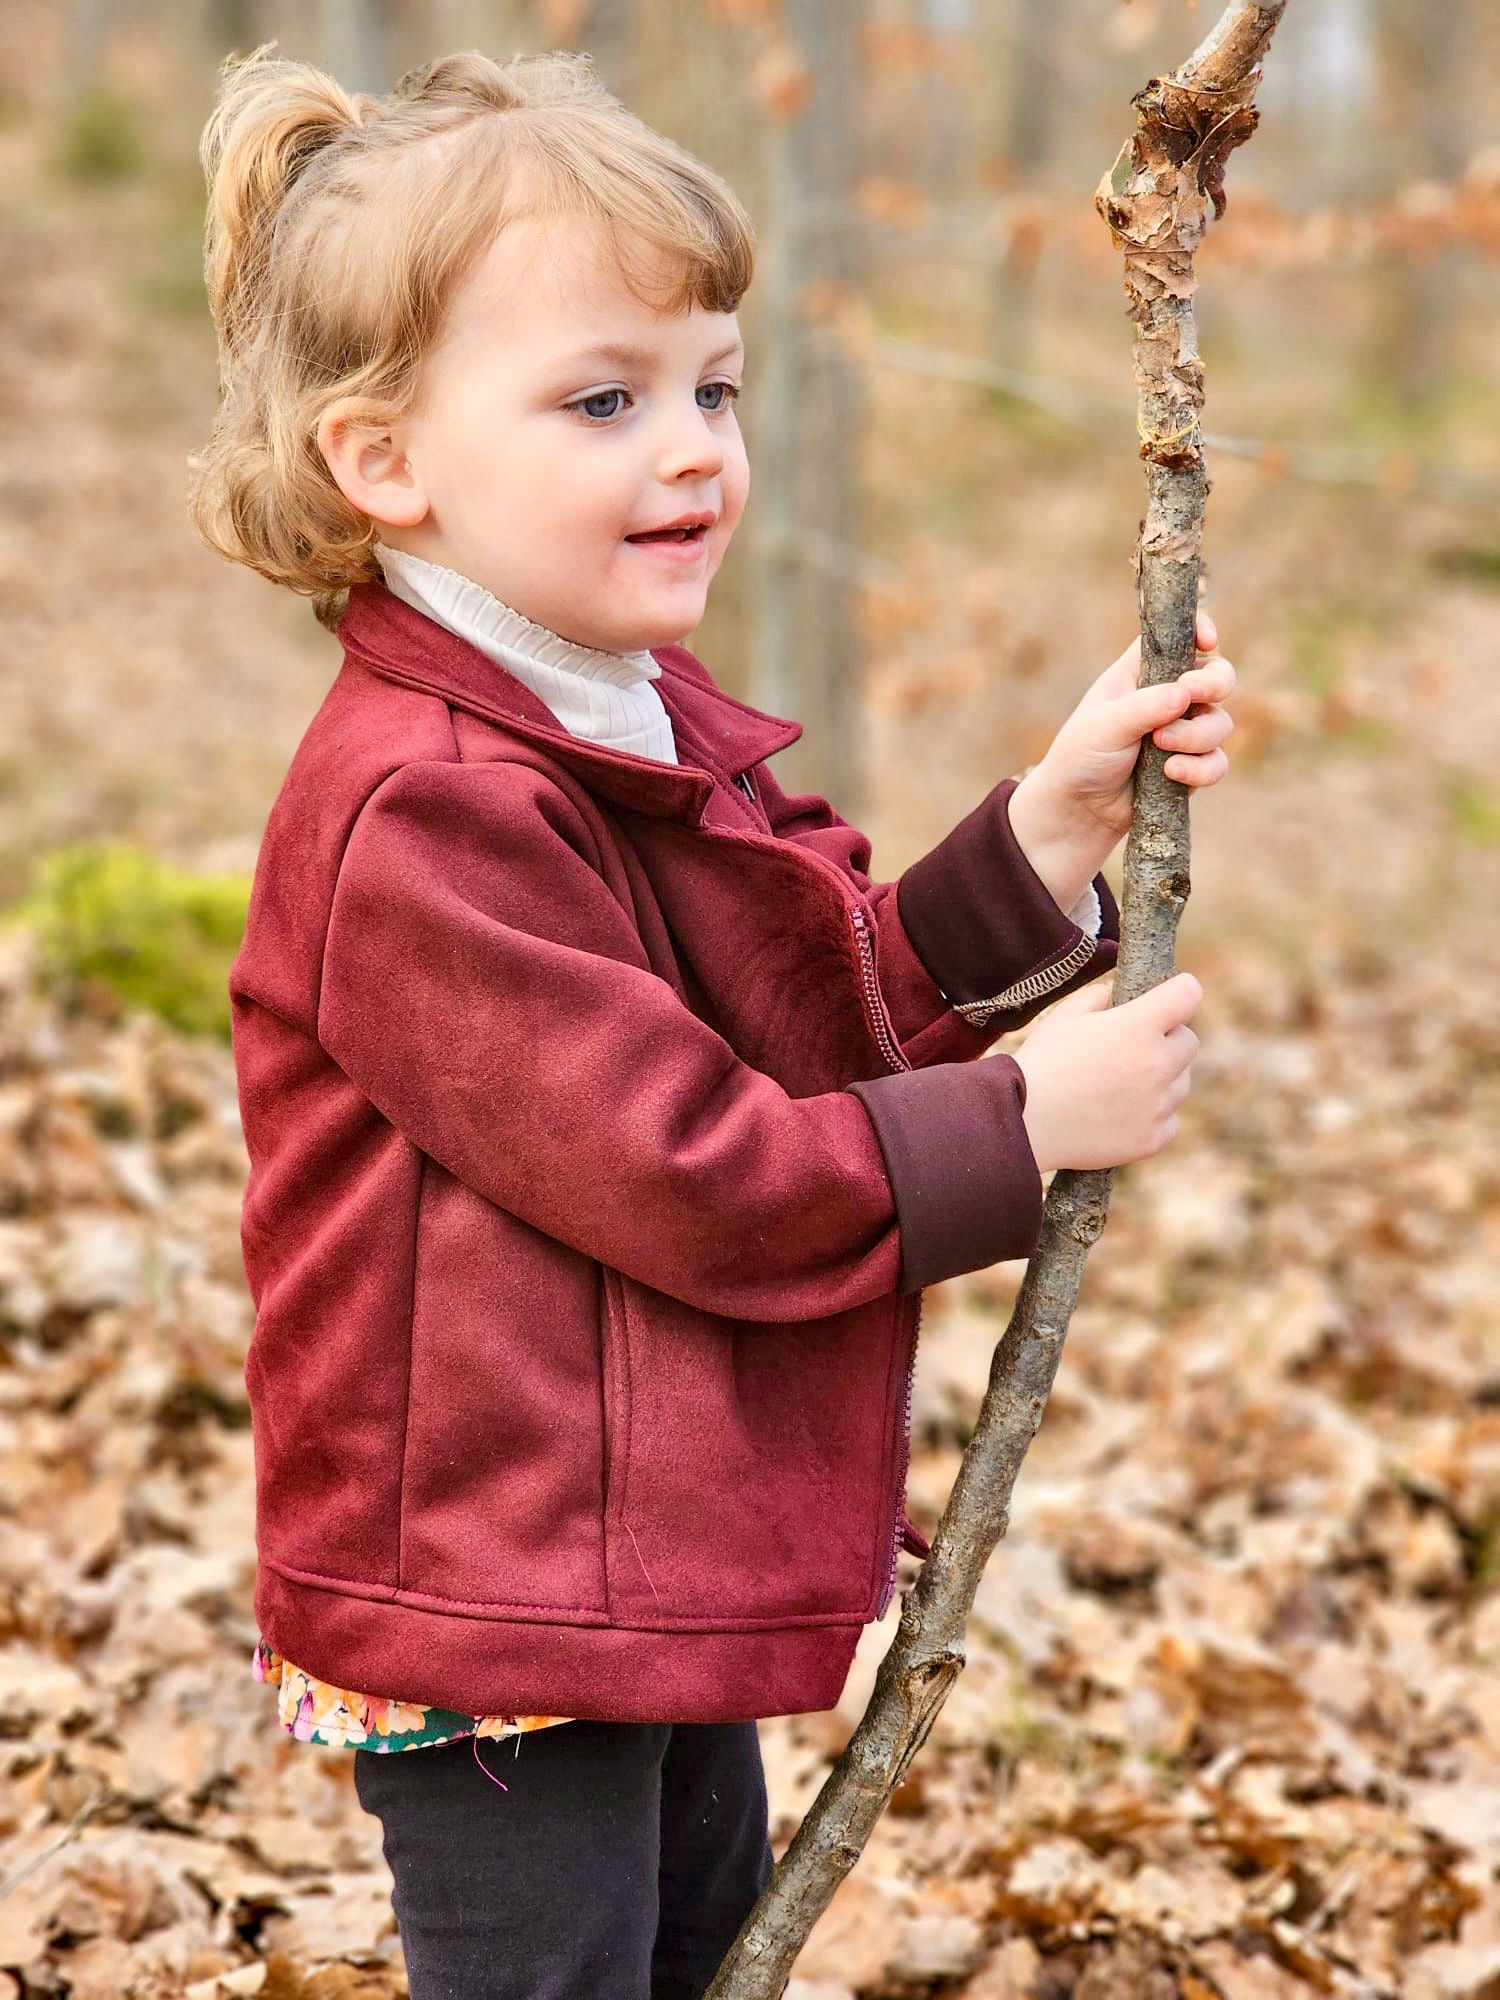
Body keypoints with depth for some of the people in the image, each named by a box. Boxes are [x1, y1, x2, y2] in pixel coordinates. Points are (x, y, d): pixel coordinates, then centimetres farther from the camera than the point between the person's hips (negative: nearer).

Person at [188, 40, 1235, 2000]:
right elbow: (689, 1173, -25)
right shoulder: (424, 812, -24)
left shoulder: (654, 735, 8)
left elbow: (844, 1021, 10)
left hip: (665, 1583, 10)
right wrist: (1025, 1126, -17)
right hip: (494, 1629, -10)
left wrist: (1049, 835, -2)